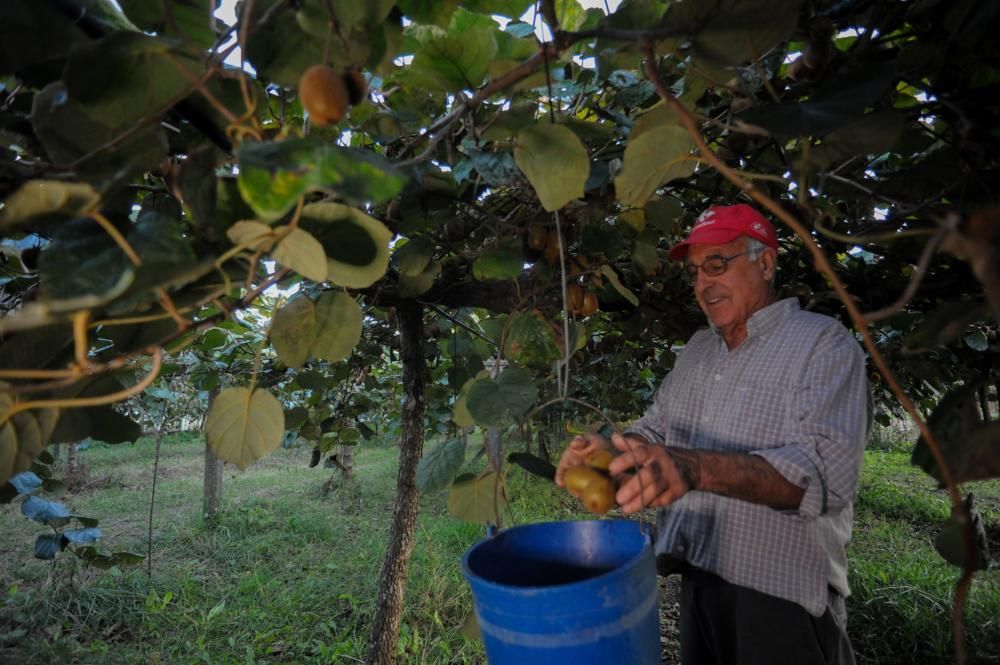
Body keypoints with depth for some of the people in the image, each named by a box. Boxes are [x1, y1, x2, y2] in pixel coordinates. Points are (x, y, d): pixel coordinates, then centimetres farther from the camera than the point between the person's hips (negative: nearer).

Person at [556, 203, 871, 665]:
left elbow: (826, 472, -24)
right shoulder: (697, 350, 9)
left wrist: (697, 468, -39)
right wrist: (611, 450, -10)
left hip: (781, 598, -6)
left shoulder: (823, 344, -12)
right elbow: (655, 431, 13)